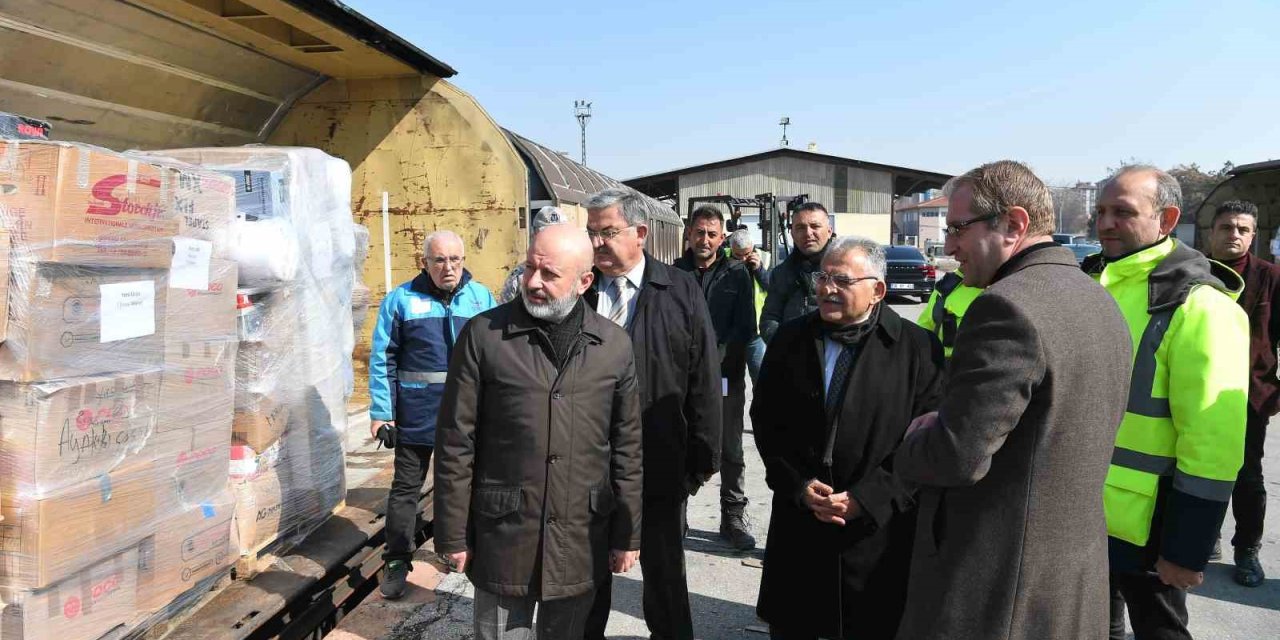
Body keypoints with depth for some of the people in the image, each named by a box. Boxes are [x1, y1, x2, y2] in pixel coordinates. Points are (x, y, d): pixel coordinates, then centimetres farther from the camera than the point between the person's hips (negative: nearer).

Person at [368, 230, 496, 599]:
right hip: (416, 413, -2)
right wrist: (381, 412, -7)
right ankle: (397, 562, 21)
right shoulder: (402, 299, -3)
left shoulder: (481, 298, 2)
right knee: (406, 487, 8)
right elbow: (382, 359, -2)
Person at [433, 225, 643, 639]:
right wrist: (453, 535, -4)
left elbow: (627, 447, 4)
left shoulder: (615, 346, -1)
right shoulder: (483, 335, -8)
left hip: (582, 540, 2)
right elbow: (456, 443, -5)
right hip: (503, 537, -1)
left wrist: (628, 534, 6)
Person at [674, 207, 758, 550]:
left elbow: (745, 327, 1)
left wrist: (716, 359, -10)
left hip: (726, 375, 0)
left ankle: (733, 519, 19)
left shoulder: (737, 273, 5)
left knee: (731, 451, 7)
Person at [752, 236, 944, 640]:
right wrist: (798, 485, -7)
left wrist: (867, 499, -14)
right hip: (798, 524, 3)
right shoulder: (790, 339, 4)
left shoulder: (918, 348, -5)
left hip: (877, 534, -2)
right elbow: (765, 422, 6)